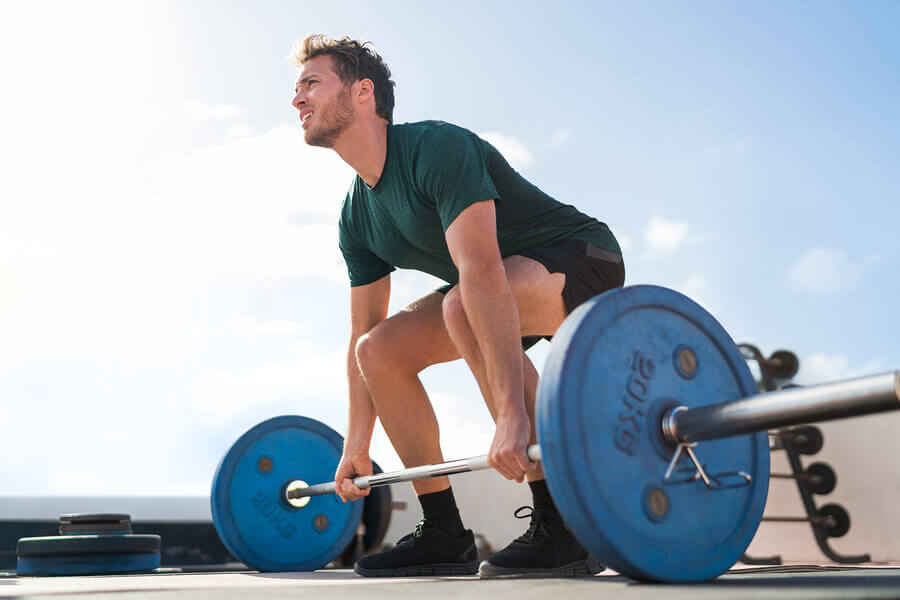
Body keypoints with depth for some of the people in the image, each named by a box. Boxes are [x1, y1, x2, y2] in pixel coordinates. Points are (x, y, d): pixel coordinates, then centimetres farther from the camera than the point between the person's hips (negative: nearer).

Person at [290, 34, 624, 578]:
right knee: (381, 350, -3)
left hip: (584, 265, -9)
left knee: (463, 306, -37)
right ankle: (445, 535, 3)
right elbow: (363, 334, 8)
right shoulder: (357, 216, 1)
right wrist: (356, 446, 6)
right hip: (512, 282, 9)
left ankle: (564, 530, -32)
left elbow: (482, 272, -40)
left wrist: (512, 414, -49)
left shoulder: (437, 148, -26)